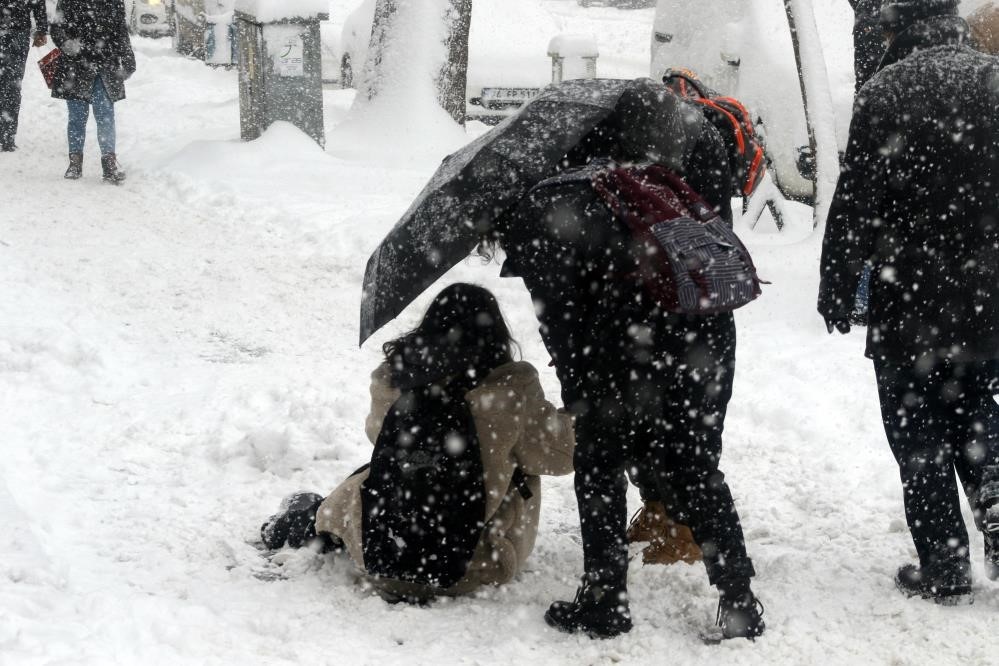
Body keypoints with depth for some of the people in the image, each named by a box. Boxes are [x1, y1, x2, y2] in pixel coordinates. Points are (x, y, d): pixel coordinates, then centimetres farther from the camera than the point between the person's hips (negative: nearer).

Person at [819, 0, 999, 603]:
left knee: (922, 440, 7)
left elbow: (856, 204, -12)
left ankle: (944, 570, 11)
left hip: (911, 306, -4)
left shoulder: (889, 92, -12)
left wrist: (838, 292, -2)